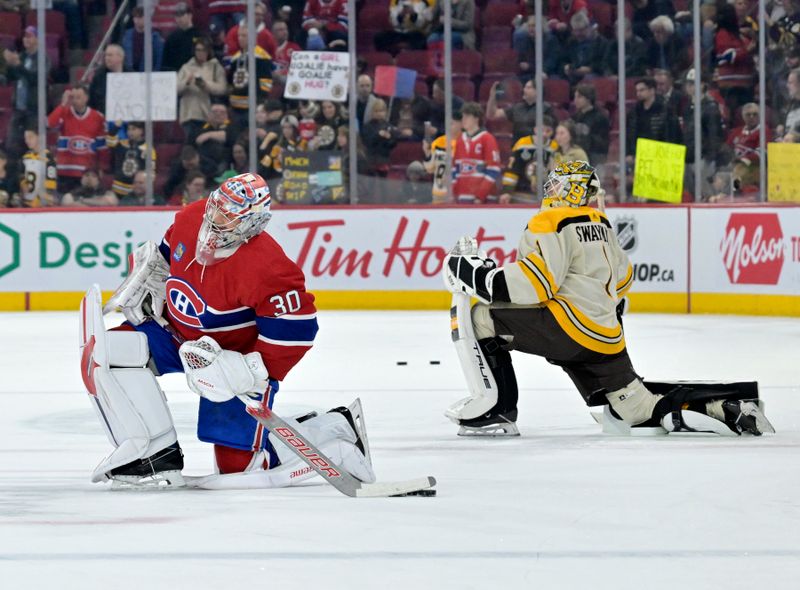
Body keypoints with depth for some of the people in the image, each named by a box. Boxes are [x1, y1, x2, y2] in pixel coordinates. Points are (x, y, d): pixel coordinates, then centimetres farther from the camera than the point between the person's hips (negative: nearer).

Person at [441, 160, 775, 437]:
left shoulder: (553, 224, -8)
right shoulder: (600, 224, 20)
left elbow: (536, 282, -20)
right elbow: (622, 278, 30)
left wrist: (477, 275, -13)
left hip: (569, 327, -9)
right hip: (606, 336, 9)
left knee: (478, 315, -5)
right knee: (641, 410, 14)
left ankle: (497, 410, -10)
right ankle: (725, 410, 3)